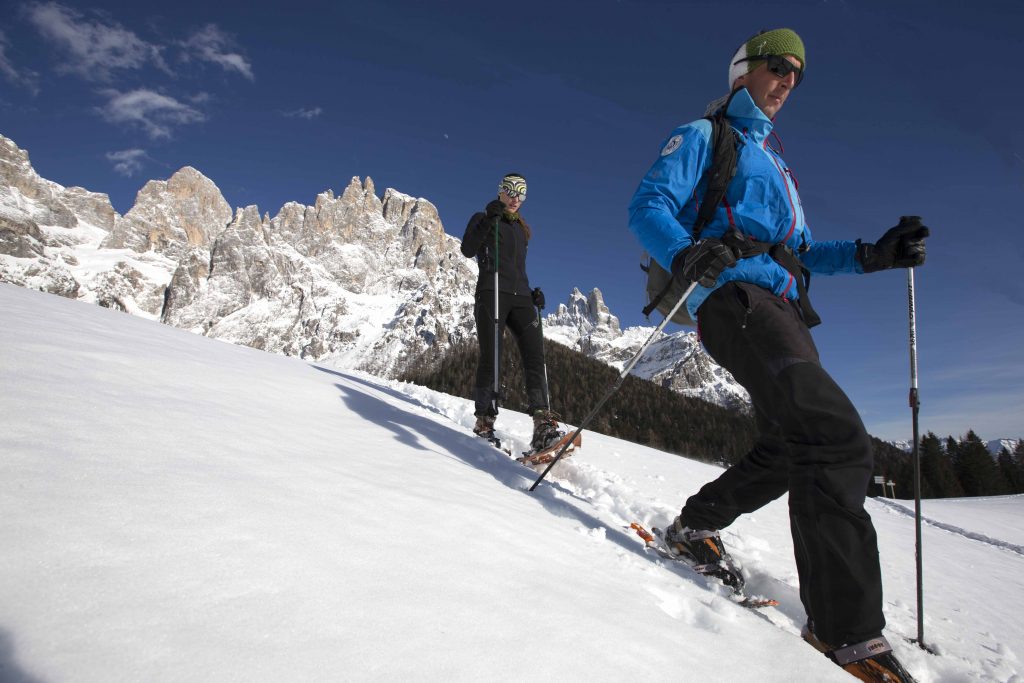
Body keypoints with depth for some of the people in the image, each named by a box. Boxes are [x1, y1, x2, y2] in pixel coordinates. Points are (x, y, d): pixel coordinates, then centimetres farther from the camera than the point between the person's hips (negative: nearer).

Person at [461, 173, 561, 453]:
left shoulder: (523, 229, 27)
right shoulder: (483, 218, 11)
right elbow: (467, 250, -6)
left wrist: (533, 293, 14)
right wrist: (488, 220, -13)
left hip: (521, 296, 5)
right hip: (492, 293, -4)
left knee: (535, 355, -12)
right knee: (490, 357, -11)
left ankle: (543, 425, -20)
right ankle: (484, 420, -2)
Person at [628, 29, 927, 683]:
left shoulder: (775, 161, 33)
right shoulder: (702, 136, 10)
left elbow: (800, 251, 29)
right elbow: (648, 208, -5)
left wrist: (872, 254, 12)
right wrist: (686, 254, -27)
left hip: (784, 311, 9)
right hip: (737, 296, -9)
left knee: (791, 449, 9)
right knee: (841, 440, -22)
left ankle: (695, 527, 26)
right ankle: (849, 629, -17)